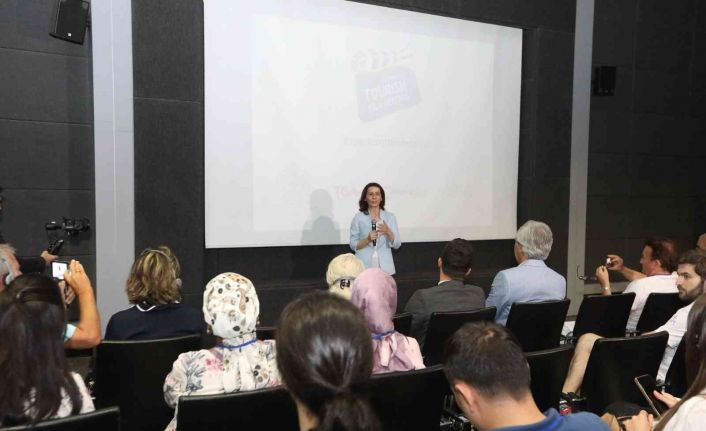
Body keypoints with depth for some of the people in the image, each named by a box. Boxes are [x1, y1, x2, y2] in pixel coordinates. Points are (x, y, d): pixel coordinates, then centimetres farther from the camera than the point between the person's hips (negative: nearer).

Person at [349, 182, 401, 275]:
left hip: (385, 267, 1)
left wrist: (388, 232, -15)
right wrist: (367, 239, -17)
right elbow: (353, 245, 0)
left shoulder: (390, 217, 5)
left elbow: (396, 245, 3)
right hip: (364, 267, -1)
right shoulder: (358, 218, 1)